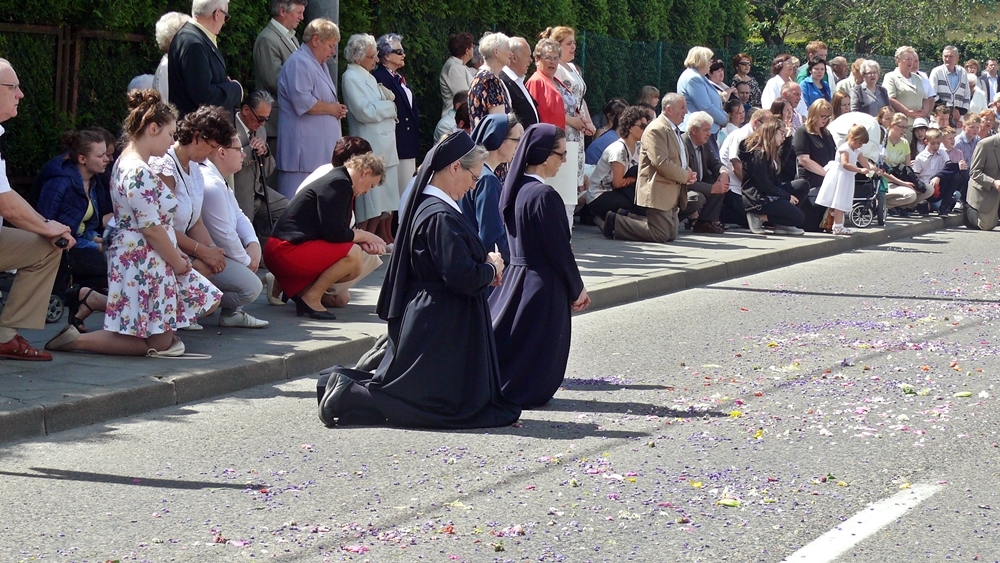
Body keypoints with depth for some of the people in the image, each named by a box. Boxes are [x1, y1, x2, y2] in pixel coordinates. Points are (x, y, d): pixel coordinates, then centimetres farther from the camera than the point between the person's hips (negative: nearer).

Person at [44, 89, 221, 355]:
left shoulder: (126, 162, 12)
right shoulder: (140, 173, -21)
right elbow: (152, 230, -21)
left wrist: (175, 253, 10)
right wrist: (178, 261, -8)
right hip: (143, 262, -11)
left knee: (208, 300, 16)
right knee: (158, 343, -5)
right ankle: (75, 339, -4)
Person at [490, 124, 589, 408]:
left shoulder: (514, 189, 5)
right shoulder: (544, 195, -21)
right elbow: (559, 248, -18)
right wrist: (577, 289, -3)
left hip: (515, 277, 8)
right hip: (543, 286, -8)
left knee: (503, 337, 14)